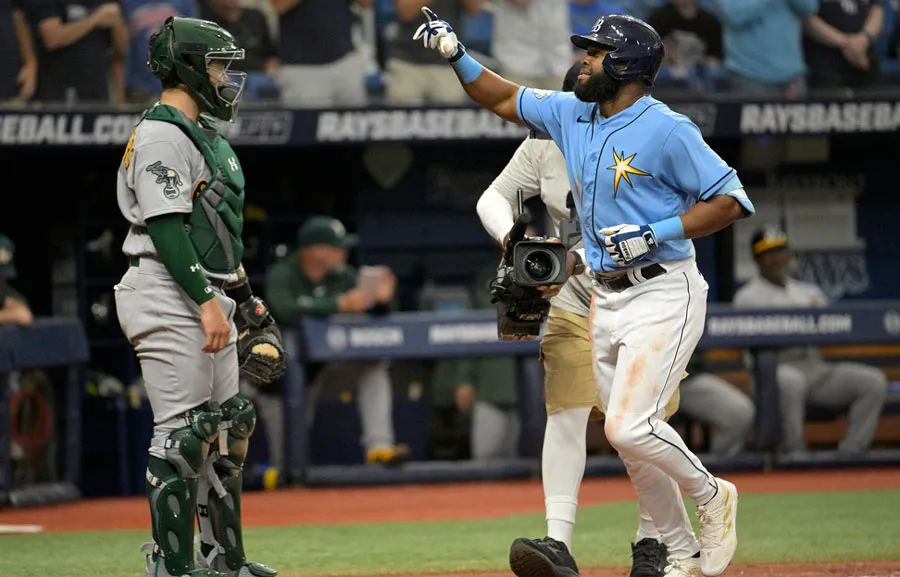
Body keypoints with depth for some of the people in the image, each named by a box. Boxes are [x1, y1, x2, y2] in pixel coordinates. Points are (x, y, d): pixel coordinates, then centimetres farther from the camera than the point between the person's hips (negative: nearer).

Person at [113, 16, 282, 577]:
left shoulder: (205, 135, 20)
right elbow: (167, 227, -20)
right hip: (169, 299, -10)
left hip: (208, 299, 10)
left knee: (226, 428, 12)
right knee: (183, 431, -10)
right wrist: (207, 302, -25)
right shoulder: (160, 136, -12)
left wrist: (245, 298, 24)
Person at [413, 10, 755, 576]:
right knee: (632, 441, 7)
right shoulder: (572, 114, 9)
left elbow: (730, 201, -15)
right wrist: (456, 53, 11)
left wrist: (655, 233, -22)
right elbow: (505, 99, 23)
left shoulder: (666, 130, -14)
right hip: (607, 300, 8)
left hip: (663, 297, -8)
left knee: (629, 427, -20)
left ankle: (712, 497, 4)